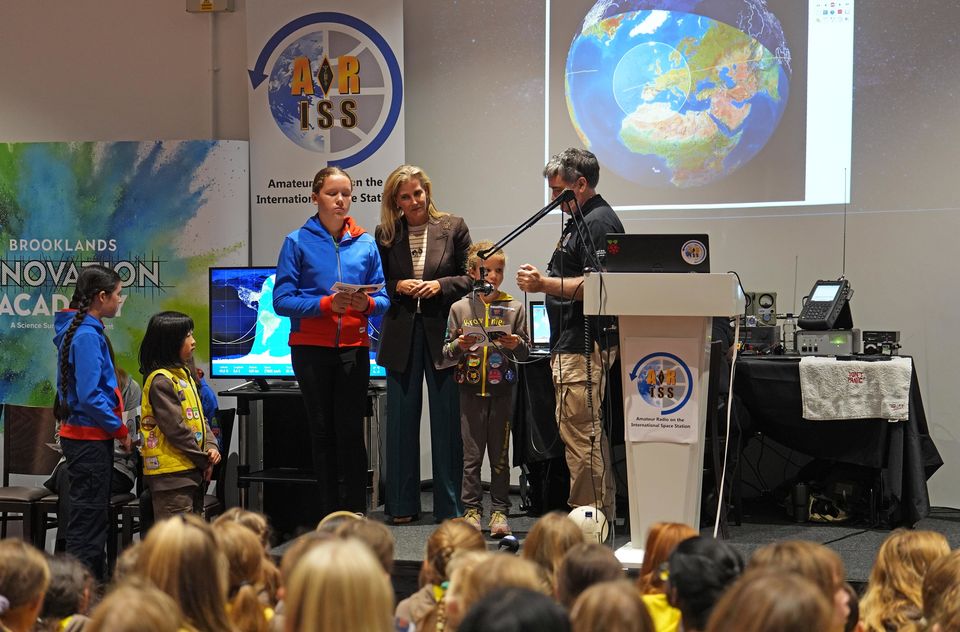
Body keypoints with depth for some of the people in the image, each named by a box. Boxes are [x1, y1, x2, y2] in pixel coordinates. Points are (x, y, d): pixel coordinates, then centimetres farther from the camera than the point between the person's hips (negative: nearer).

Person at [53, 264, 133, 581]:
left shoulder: (85, 330, 13)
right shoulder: (87, 335, -18)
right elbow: (89, 396, -24)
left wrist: (115, 426, 12)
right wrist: (120, 429, -14)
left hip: (90, 438, 10)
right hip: (89, 438, -10)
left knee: (94, 516, 17)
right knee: (88, 518, -6)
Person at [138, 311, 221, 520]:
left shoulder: (184, 375, 15)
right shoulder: (160, 381, -16)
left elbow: (199, 417, 17)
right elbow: (175, 429, -19)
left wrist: (212, 446, -1)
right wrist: (204, 459, -12)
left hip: (192, 470, 10)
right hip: (171, 472, -10)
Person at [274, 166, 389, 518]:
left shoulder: (366, 244, 8)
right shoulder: (298, 242, 1)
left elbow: (384, 299, 8)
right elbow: (282, 300, -6)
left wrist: (366, 304, -15)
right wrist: (327, 304, -18)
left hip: (354, 348, 1)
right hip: (311, 348, -1)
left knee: (351, 432, -3)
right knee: (322, 432, 5)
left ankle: (355, 514, 2)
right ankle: (330, 515, 11)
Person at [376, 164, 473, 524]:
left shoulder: (453, 227, 2)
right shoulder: (386, 235, 6)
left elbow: (471, 277, 3)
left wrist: (441, 285, -12)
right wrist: (397, 287, -9)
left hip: (443, 333, -2)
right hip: (401, 335, 2)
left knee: (447, 419, 2)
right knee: (401, 419, 6)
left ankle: (450, 506, 10)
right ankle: (402, 505, 15)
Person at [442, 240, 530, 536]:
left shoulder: (514, 308, 5)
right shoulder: (460, 308, 5)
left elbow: (526, 353, 8)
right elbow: (445, 354, 7)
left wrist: (517, 345, -13)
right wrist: (458, 346, -14)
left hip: (502, 389, 0)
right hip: (471, 389, 0)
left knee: (500, 453, 4)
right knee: (471, 453, 2)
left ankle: (499, 511, 9)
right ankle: (472, 510, 8)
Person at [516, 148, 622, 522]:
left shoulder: (598, 222, -13)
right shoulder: (580, 221, 21)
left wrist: (546, 285, -21)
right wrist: (544, 283, 19)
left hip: (584, 344, -11)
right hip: (574, 343, 11)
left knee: (578, 431, -11)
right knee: (588, 432, 14)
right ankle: (602, 514, 19)